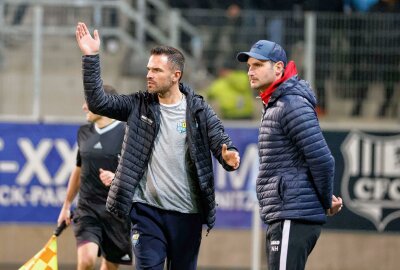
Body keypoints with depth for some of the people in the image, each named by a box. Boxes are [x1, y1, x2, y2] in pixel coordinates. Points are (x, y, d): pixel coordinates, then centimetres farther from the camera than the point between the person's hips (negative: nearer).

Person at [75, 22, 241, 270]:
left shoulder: (199, 111, -1)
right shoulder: (139, 106, 4)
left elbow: (222, 143, -6)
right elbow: (98, 102, -2)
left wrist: (230, 158, -30)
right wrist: (91, 58, -9)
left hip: (187, 214, 0)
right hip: (148, 210, 0)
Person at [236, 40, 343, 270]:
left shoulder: (293, 105, -14)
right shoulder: (274, 105, 20)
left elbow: (322, 160, -19)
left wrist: (327, 201, -5)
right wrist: (327, 199, 12)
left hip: (294, 218, -11)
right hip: (280, 219, 11)